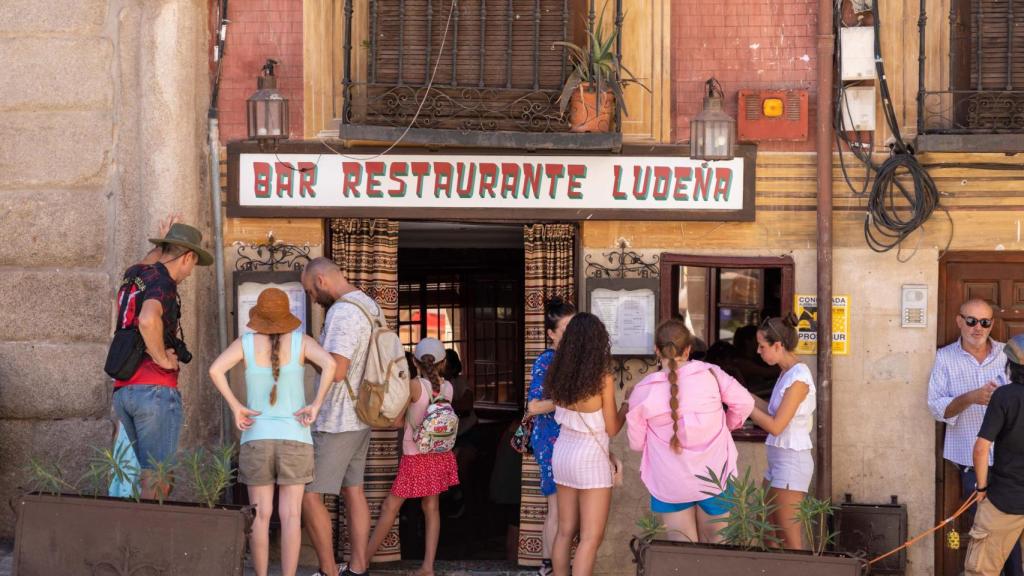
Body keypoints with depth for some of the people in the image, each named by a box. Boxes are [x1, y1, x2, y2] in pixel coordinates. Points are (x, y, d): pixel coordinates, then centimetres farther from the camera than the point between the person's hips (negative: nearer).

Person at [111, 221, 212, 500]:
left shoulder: (133, 275, 16)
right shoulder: (162, 282, -11)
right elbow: (148, 320, -31)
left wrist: (162, 243, 51)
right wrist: (163, 359, -18)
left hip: (123, 390, 9)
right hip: (155, 390, -9)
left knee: (154, 474, 13)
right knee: (156, 480, -7)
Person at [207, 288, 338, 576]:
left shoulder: (245, 343, 0)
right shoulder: (300, 341, -1)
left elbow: (215, 370, -15)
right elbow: (329, 363, -19)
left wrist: (236, 407, -9)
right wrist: (316, 406, -12)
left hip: (256, 438, 1)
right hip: (294, 439, 0)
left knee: (260, 516, 7)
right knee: (290, 516, 1)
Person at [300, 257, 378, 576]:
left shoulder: (342, 313, -21)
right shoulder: (369, 306, 10)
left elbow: (337, 370, -27)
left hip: (337, 421, -10)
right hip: (360, 418, 10)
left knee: (308, 494, -3)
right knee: (353, 489, 14)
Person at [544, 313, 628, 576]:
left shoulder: (560, 376, -2)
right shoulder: (603, 379, -17)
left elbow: (574, 420, 6)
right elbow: (611, 429, -8)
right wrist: (627, 405, 6)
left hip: (563, 452, 6)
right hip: (590, 458, -6)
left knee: (565, 530, 14)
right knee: (591, 538, -2)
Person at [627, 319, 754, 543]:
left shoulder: (643, 392, -8)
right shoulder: (710, 374, -8)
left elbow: (636, 443, 0)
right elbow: (745, 402, -2)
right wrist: (728, 425, 16)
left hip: (670, 487, 0)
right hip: (715, 479, 1)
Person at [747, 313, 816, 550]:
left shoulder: (798, 378, -19)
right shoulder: (786, 372, 9)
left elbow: (776, 426, -20)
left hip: (792, 460, -9)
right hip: (777, 459, 9)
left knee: (790, 539, -3)